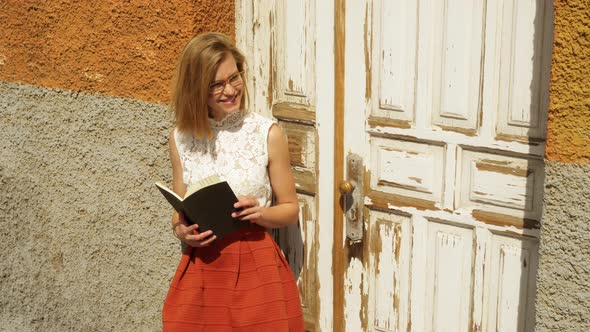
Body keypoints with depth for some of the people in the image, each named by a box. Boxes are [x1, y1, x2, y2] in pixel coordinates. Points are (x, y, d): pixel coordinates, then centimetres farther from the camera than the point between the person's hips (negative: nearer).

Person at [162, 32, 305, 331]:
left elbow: (290, 209, 3)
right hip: (199, 267, 2)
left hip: (256, 266, -2)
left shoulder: (267, 133, -5)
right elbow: (180, 211, 13)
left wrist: (260, 213, -17)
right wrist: (180, 229, -8)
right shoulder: (181, 137, 3)